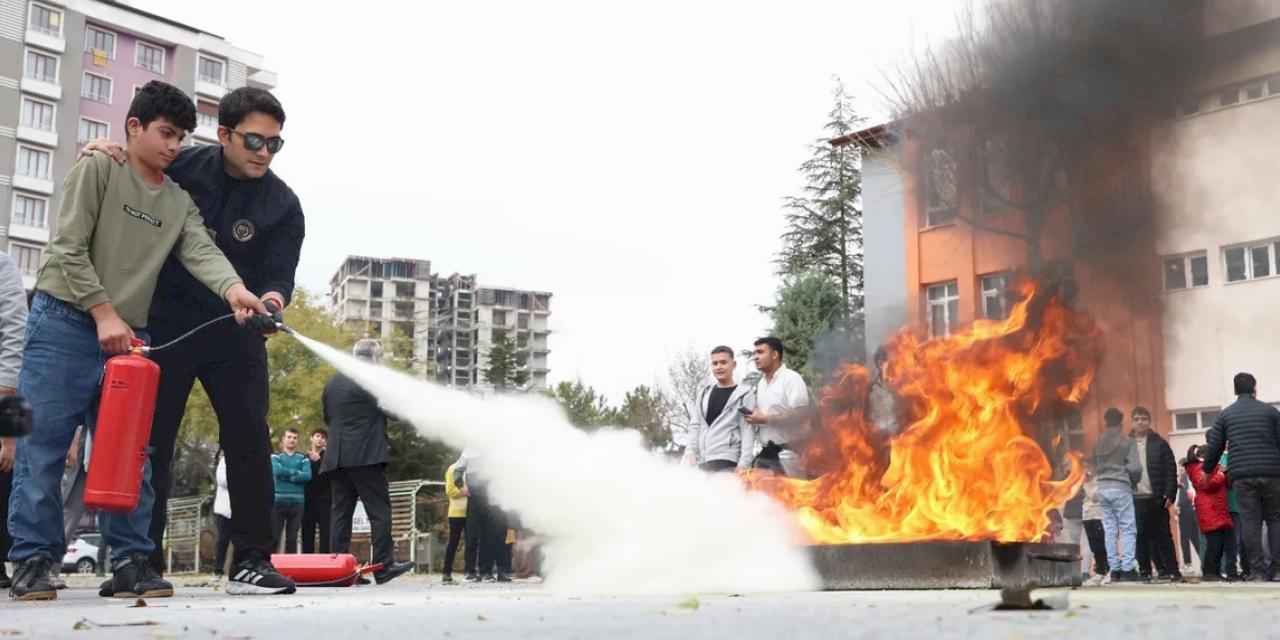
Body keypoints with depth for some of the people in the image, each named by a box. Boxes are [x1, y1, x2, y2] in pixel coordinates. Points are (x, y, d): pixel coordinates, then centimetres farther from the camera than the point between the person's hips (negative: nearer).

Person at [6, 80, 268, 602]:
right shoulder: (97, 169, -1)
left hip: (129, 336, 5)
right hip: (64, 324, -5)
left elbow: (201, 252, -6)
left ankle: (131, 562, 5)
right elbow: (69, 248, -8)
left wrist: (233, 288, -27)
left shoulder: (180, 203, 12)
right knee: (43, 447, -3)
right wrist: (104, 314, -15)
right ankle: (33, 560, 3)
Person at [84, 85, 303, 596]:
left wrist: (271, 299, -37)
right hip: (165, 326, 1)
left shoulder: (282, 205, -7)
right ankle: (144, 561, 14)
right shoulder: (183, 166, -4)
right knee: (151, 442, 4)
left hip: (234, 336, 0)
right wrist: (108, 151, -10)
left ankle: (252, 561, 3)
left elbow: (278, 275, -13)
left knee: (249, 441, -4)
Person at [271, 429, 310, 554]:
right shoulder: (275, 457, 9)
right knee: (274, 537, -5)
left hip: (296, 503, 2)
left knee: (292, 538, 4)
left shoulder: (303, 459, 12)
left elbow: (307, 476, -5)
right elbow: (276, 470, -12)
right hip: (278, 501, -2)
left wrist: (287, 476, -7)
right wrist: (296, 472, -5)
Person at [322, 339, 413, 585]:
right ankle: (384, 566, -8)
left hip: (337, 457, 7)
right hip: (366, 456, -7)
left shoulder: (332, 382, 16)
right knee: (379, 510, -4)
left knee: (341, 512, 6)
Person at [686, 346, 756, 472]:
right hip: (703, 462, 6)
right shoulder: (703, 394, 19)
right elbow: (695, 426, 16)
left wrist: (743, 463, -15)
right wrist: (691, 452, 3)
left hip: (727, 463, -6)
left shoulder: (744, 395, 2)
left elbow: (748, 432, -5)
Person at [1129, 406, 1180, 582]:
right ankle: (1145, 571, 7)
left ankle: (1171, 570, 5)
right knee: (1142, 537, 2)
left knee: (1162, 535, 1)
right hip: (1135, 498, 1)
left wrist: (1170, 495, -9)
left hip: (1156, 498, -1)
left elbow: (1171, 470, 0)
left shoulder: (1160, 444, 5)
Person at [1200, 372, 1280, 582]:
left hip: (1242, 476, 1)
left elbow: (1214, 447, 8)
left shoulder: (1226, 415, 9)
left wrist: (1207, 471, 21)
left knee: (1250, 523, 1)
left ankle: (1259, 570, -3)